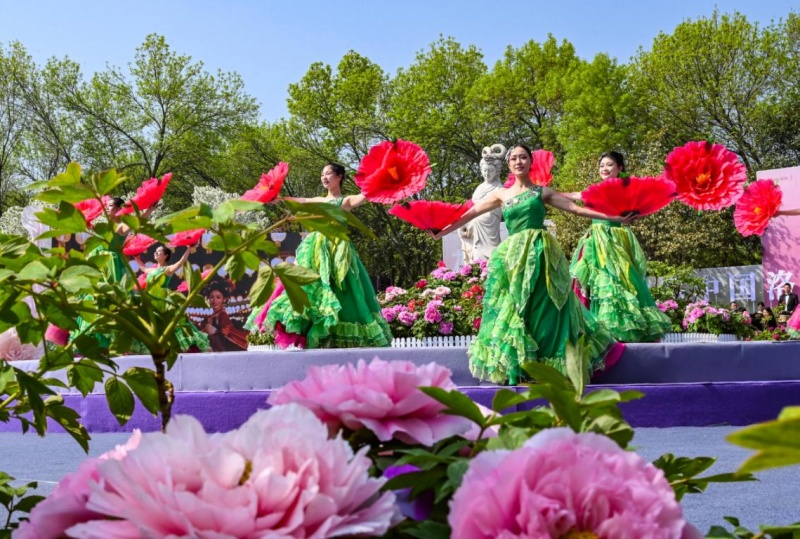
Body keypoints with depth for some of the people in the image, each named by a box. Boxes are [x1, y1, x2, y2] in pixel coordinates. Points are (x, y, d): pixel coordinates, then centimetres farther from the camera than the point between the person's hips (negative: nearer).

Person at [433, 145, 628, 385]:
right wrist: (443, 230, 8)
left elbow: (576, 208, 8)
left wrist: (612, 218, 3)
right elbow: (471, 213, 13)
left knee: (543, 308, -2)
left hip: (540, 253, -2)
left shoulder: (542, 191, 10)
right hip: (514, 256, 2)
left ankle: (546, 370, 5)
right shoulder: (502, 195, 14)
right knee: (514, 309, 1)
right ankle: (516, 368, 5)